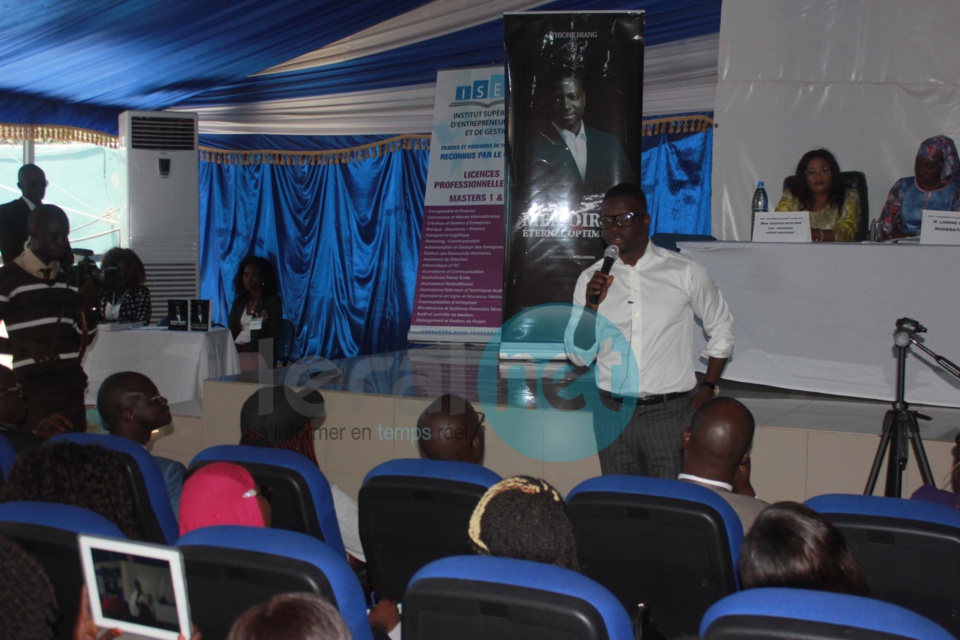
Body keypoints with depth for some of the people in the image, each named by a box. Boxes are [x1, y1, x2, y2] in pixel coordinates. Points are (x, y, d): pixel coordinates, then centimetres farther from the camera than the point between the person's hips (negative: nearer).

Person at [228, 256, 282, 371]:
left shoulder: (273, 301, 5)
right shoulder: (238, 302, 21)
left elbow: (273, 335, -4)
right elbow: (231, 331, 13)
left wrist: (249, 347, -17)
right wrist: (236, 347, -10)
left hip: (260, 354, -4)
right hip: (238, 351, 4)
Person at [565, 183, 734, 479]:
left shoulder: (685, 273, 0)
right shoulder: (591, 279, 5)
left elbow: (721, 329, 11)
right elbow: (579, 357, 1)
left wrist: (708, 387, 4)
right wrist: (591, 306, -13)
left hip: (670, 412, -2)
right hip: (613, 415, 2)